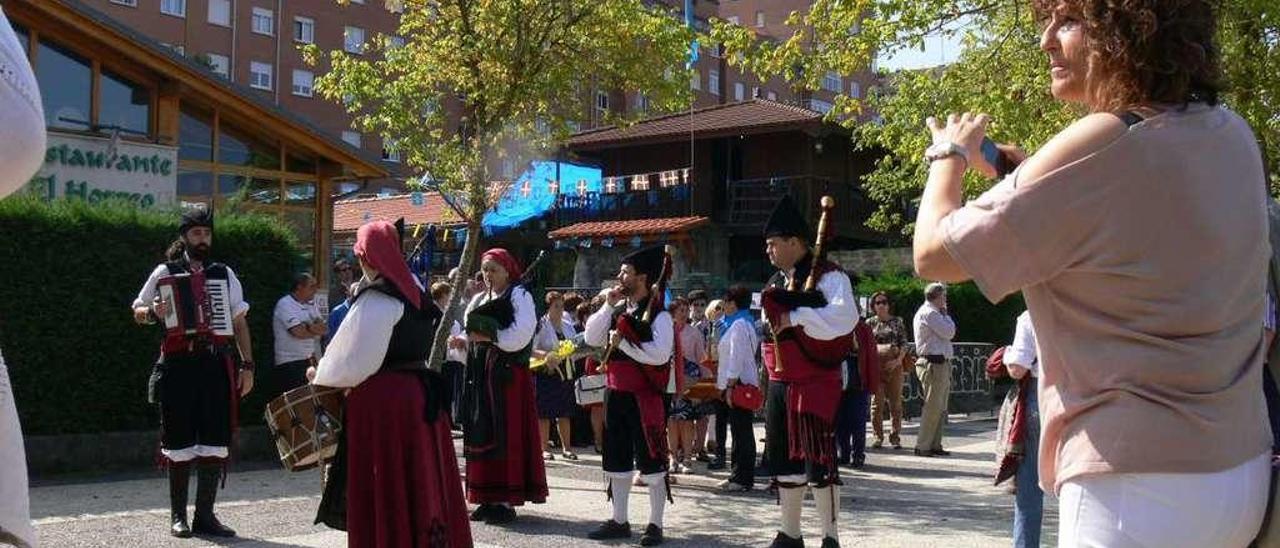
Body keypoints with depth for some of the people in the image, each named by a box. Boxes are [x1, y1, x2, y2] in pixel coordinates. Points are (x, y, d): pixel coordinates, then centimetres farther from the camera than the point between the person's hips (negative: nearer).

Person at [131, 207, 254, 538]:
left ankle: (205, 515, 9)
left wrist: (247, 365, 6)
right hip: (178, 365, -2)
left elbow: (240, 322, 13)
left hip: (217, 364, 2)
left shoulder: (224, 274, 12)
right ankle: (177, 516, 12)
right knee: (179, 443, 2)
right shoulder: (165, 273, 6)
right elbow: (137, 313, 12)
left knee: (214, 442, 0)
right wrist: (153, 313, -11)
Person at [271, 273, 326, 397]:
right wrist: (317, 329, -2)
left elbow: (325, 329, 4)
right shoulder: (285, 304, -11)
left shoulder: (311, 305, 13)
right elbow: (299, 332, -20)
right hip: (289, 363, -8)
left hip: (309, 361, 8)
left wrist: (309, 327, -16)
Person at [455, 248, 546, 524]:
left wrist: (488, 336, -15)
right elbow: (473, 335, 18)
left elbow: (521, 334, -15)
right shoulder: (478, 300, 18)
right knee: (481, 432, 5)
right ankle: (487, 498, 12)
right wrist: (463, 342, -3)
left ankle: (506, 501, -2)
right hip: (480, 371, 7)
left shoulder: (519, 296, -3)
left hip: (508, 371, -7)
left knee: (506, 434, -5)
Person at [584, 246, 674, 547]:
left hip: (644, 397, -7)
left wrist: (622, 343, -17)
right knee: (617, 459, 13)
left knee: (651, 461, 1)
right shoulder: (617, 310, 12)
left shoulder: (658, 315, -10)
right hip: (616, 394, 7)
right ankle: (619, 521, 23)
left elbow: (659, 354, -22)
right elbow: (591, 338, 6)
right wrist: (608, 306, -2)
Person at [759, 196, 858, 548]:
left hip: (816, 382, -8)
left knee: (818, 457, -7)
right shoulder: (775, 284, 15)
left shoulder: (827, 276, -10)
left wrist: (796, 317, -25)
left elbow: (844, 317, -26)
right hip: (780, 383, 8)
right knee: (784, 458, 12)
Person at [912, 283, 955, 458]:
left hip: (941, 364, 11)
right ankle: (922, 446, -6)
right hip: (934, 364, -11)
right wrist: (945, 314, -2)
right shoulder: (929, 313, -12)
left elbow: (947, 334, 23)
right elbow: (949, 332, -14)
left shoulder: (932, 313, 21)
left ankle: (935, 445, 16)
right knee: (933, 407, -9)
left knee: (940, 408, 12)